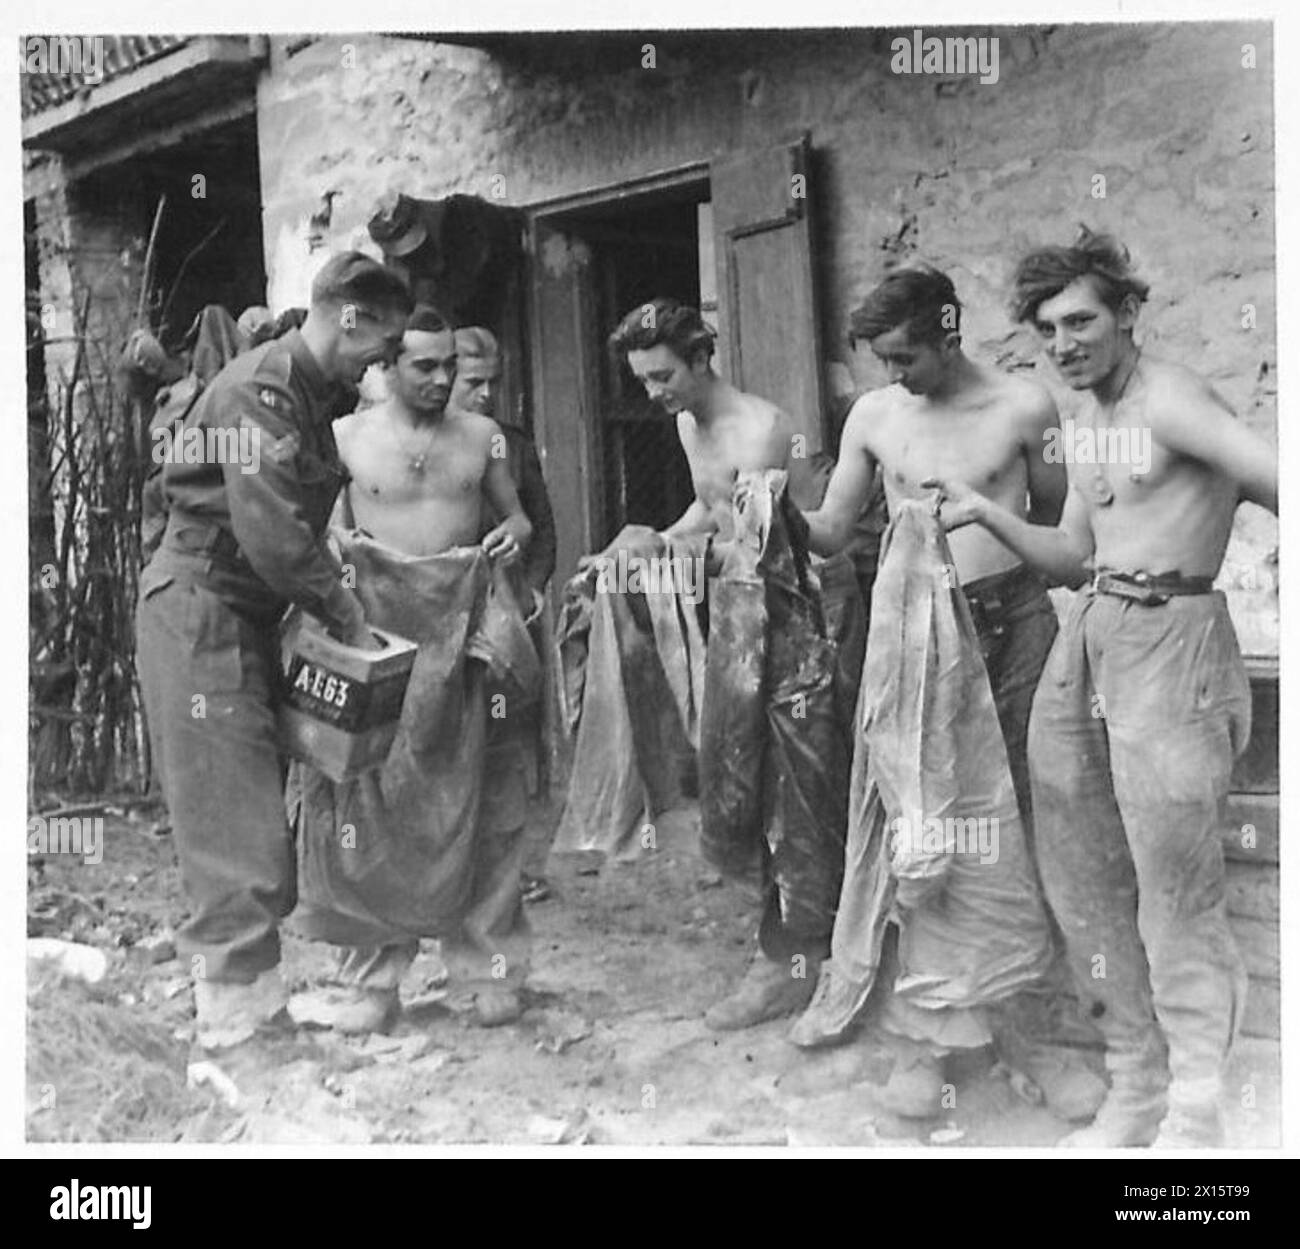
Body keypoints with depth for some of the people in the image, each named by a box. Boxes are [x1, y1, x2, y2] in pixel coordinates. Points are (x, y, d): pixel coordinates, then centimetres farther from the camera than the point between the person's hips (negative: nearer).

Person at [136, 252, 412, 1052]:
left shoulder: (311, 395, 13)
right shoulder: (262, 386, -18)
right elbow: (268, 528, -26)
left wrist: (331, 598, 4)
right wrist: (342, 607, -16)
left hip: (246, 612, 10)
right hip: (199, 606, -10)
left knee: (260, 802, 13)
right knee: (235, 825, -6)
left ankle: (250, 992, 23)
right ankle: (237, 1016, 2)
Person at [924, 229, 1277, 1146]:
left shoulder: (1171, 400, -9)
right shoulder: (1091, 421, 18)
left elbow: (1274, 481, -20)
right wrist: (986, 514, 7)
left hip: (1169, 639, -9)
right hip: (1086, 637, 9)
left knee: (1176, 899, -7)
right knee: (1087, 885, 11)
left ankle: (1200, 1115, 5)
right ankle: (1137, 1093, 23)